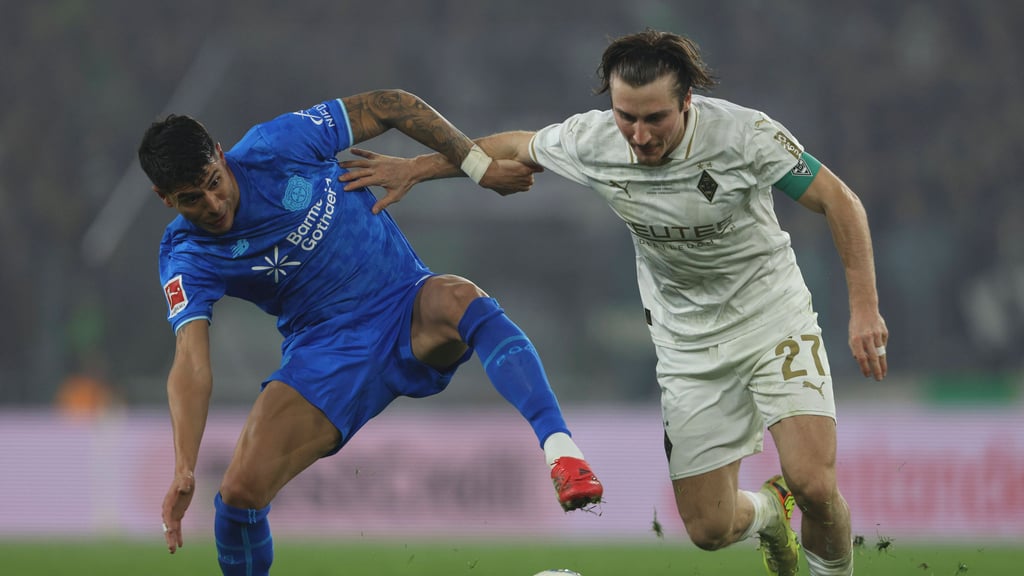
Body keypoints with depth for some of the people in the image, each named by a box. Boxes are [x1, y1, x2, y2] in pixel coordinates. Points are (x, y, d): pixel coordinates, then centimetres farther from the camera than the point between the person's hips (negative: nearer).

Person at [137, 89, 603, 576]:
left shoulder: (279, 146, -13)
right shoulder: (186, 259, -11)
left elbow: (392, 106, -2)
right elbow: (190, 366, -21)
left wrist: (480, 168, -5)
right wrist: (184, 470, -35)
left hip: (410, 307, -1)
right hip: (326, 350, 1)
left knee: (459, 299, -37)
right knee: (240, 491, -17)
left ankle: (563, 454, -50)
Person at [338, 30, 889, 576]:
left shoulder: (745, 134, -24)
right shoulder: (589, 141, -15)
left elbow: (839, 201, -15)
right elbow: (517, 146, 7)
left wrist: (864, 309, -20)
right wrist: (414, 168, 8)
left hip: (775, 324, -3)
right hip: (687, 343, 3)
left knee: (814, 485, -23)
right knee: (708, 528, -3)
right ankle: (768, 511, 36)